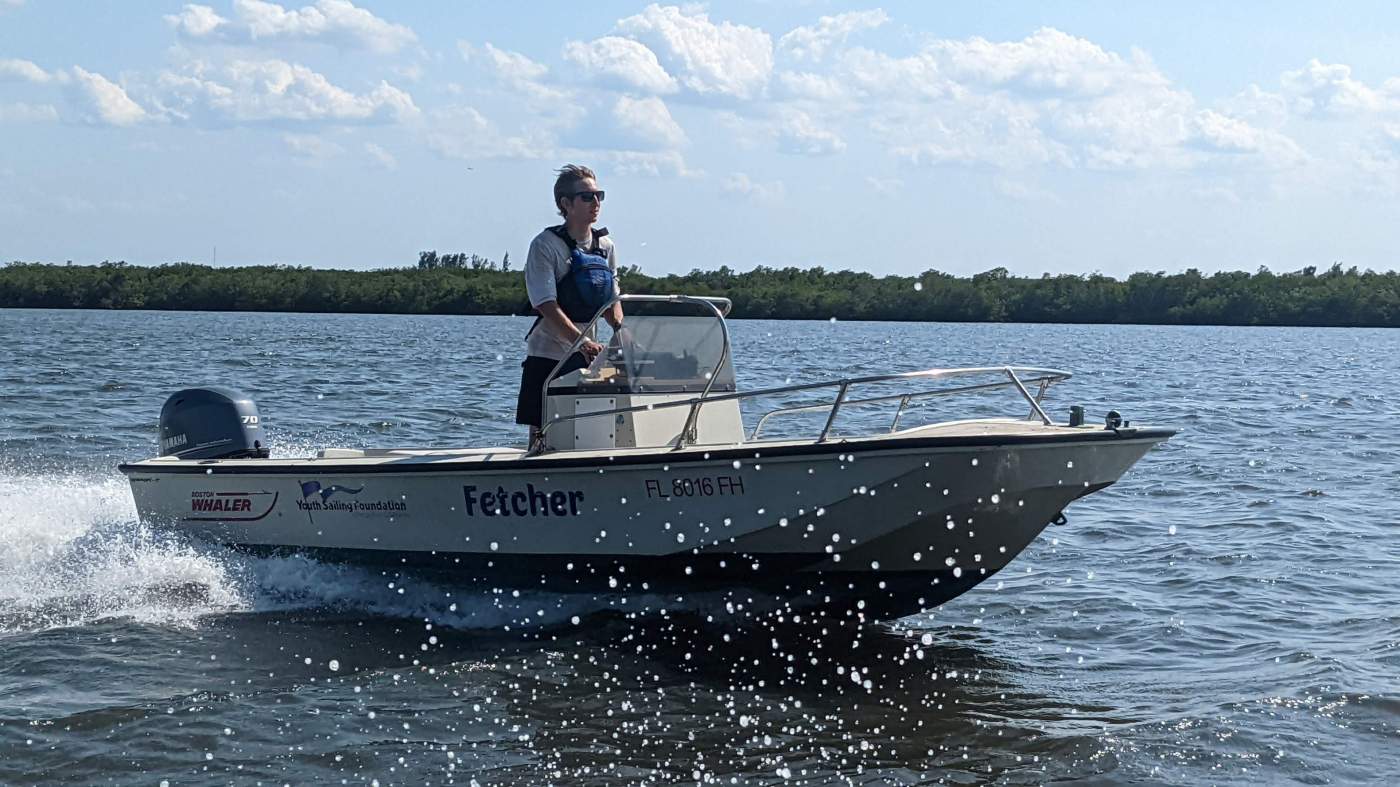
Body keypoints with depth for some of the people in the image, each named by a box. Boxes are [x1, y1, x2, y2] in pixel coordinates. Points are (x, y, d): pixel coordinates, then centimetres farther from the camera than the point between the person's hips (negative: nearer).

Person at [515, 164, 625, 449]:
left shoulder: (606, 246, 8)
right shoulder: (545, 245, -10)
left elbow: (612, 300, 15)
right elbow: (547, 307, -19)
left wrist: (621, 329, -8)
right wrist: (582, 342, -31)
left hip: (588, 357, 5)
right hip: (548, 355, -5)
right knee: (542, 438, -4)